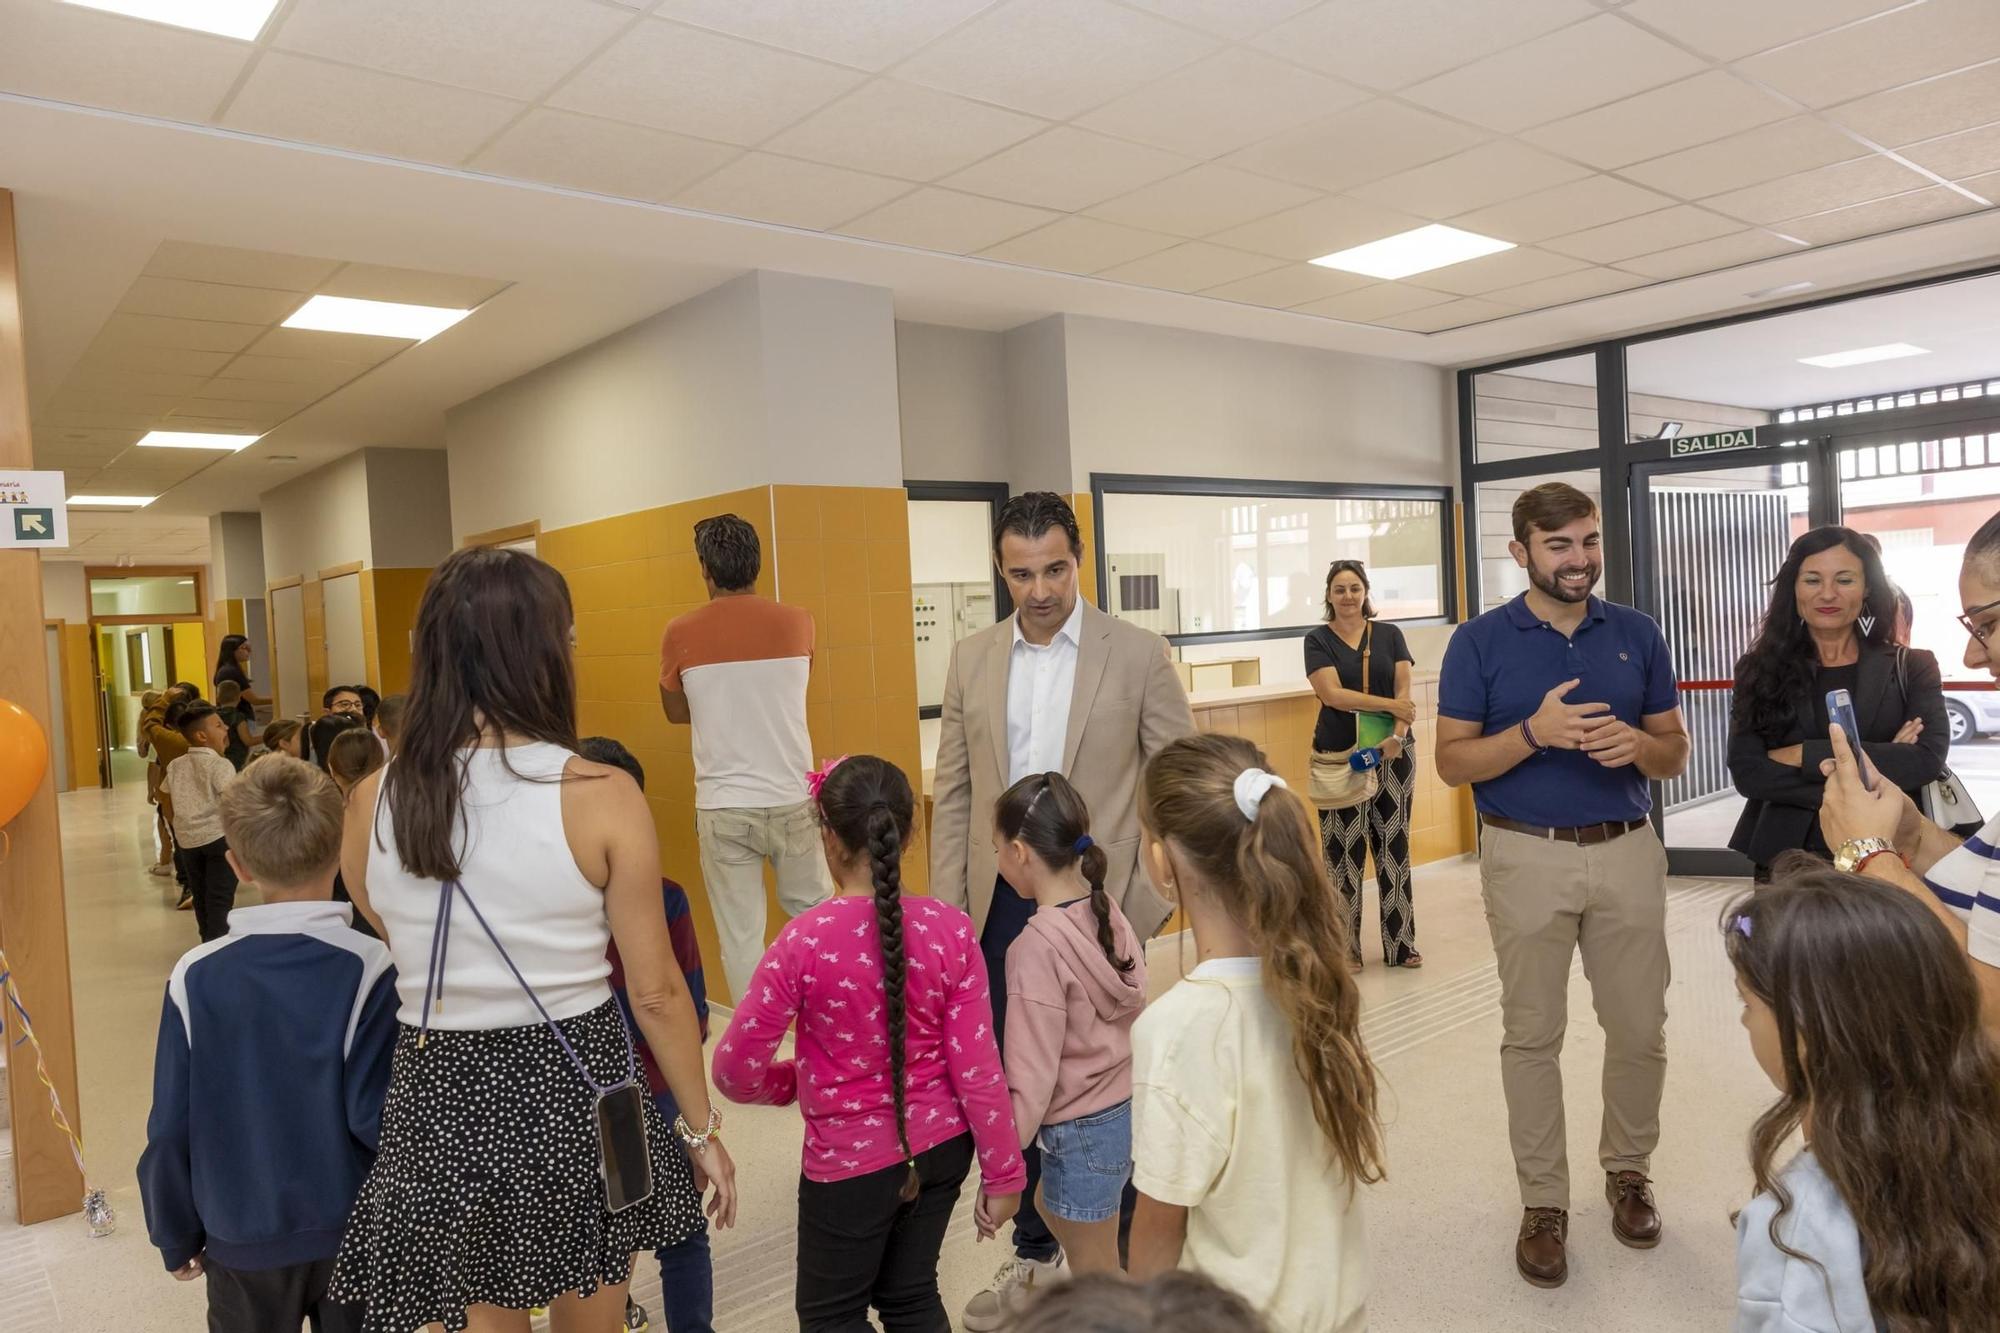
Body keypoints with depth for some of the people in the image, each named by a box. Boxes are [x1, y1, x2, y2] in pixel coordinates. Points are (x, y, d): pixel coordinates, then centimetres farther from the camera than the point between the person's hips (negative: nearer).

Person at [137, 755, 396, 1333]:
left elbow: (171, 1127, -5)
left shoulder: (197, 977, -12)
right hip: (355, 1235, -2)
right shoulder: (369, 969, -20)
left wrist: (177, 1237, 10)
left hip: (243, 1241, 2)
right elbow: (374, 1115, -19)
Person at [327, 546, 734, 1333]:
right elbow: (655, 993, -11)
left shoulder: (373, 803, -6)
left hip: (442, 1094, 3)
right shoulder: (600, 796, -16)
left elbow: (387, 965, 6)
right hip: (572, 1089, -2)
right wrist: (702, 1130, 1)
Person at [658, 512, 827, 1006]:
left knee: (741, 935, 6)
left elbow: (677, 713, 9)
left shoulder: (682, 633, -5)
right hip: (792, 800, 2)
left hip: (724, 807, -2)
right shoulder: (798, 623, -2)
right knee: (814, 918, 20)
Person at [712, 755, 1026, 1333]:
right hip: (942, 1146, 4)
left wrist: (790, 1081, 7)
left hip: (850, 1158, -4)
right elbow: (977, 1067, -10)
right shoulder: (949, 928, -14)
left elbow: (736, 1072, -14)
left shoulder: (806, 940, -22)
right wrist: (1003, 1173, 1)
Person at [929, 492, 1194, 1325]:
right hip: (1001, 904, 3)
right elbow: (953, 793, 6)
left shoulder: (1138, 654, -6)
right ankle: (1035, 1255, 33)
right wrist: (948, 907, 2)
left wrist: (1151, 899, -10)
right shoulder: (972, 659, 4)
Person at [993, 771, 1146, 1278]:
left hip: (1083, 1131, -8)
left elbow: (1032, 1074, -21)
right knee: (1051, 1208, 32)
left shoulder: (1037, 946, -24)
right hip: (1128, 1107, 8)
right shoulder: (1108, 912, -4)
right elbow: (1126, 1014, 5)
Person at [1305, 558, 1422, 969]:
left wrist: (1397, 735, -15)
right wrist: (1390, 705, -14)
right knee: (1343, 851, -1)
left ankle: (1400, 943, 15)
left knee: (1393, 846, 6)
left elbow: (1404, 690, 1)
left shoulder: (1390, 635, 8)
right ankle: (1345, 947, 7)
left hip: (1392, 754, 2)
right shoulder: (1318, 641, 2)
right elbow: (1333, 695, -10)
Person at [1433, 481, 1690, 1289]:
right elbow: (1452, 762, -6)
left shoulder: (1638, 635, 5)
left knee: (1640, 1029, 11)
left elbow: (1675, 753, 8)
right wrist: (1534, 732, -21)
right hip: (1527, 858, -2)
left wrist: (1636, 744, -15)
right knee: (1532, 1036, 5)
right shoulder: (1480, 642, -3)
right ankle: (1543, 1203, 18)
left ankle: (1628, 1170, 34)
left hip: (1628, 853, 3)